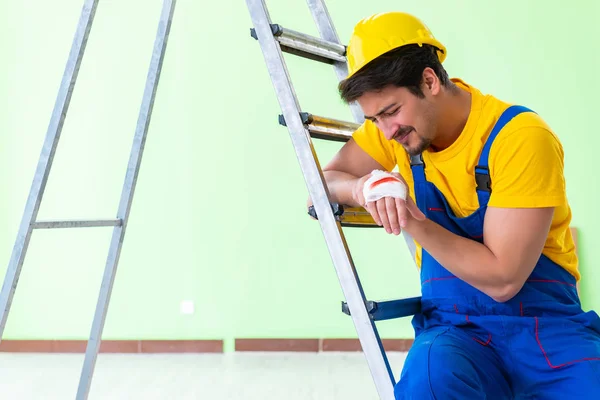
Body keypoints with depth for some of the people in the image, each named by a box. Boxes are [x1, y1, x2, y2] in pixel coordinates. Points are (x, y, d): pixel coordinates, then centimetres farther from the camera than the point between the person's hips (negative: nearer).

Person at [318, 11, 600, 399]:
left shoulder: (522, 137, -18)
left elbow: (502, 278, -19)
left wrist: (415, 223, -29)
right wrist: (360, 189, -20)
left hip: (546, 324, -2)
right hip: (455, 326, 3)